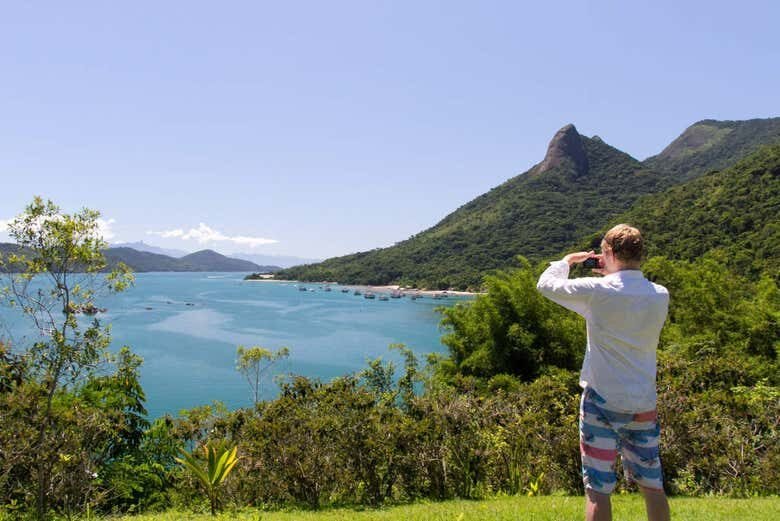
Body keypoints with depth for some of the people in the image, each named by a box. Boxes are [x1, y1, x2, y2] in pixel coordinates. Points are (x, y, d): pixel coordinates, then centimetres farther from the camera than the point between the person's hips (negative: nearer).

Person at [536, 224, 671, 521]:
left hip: (602, 401, -4)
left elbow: (546, 284, -2)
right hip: (644, 404, 5)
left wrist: (569, 260, 15)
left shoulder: (597, 291, -15)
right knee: (652, 485, 18)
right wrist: (615, 275, 16)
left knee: (598, 489, 4)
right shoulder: (660, 296, -1)